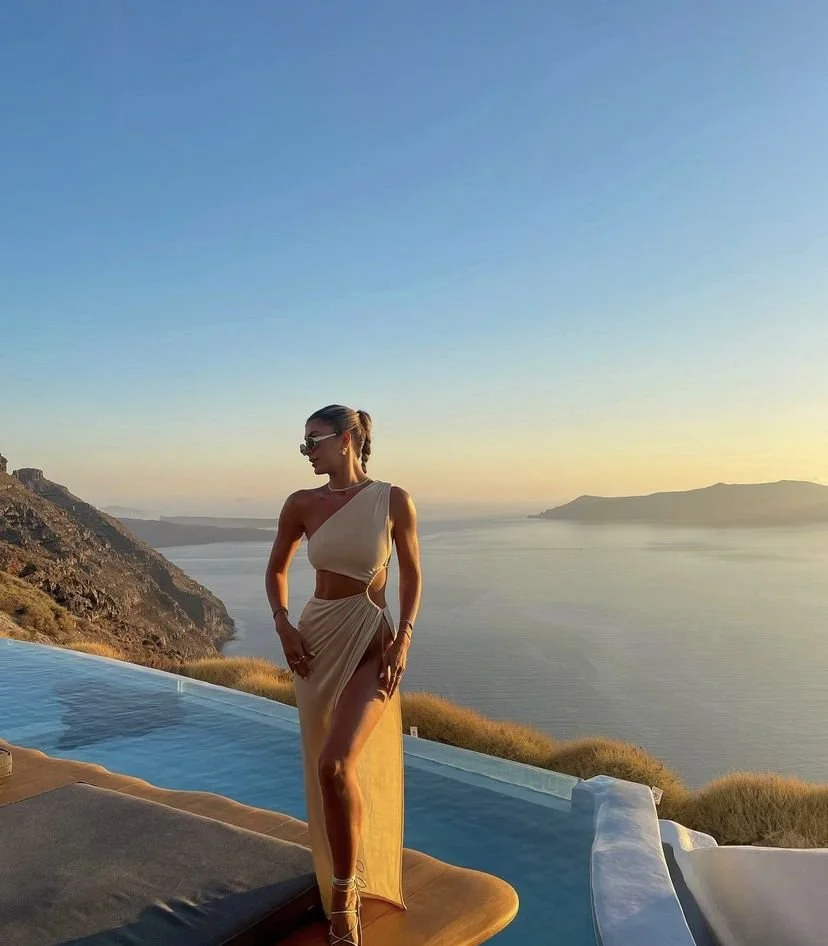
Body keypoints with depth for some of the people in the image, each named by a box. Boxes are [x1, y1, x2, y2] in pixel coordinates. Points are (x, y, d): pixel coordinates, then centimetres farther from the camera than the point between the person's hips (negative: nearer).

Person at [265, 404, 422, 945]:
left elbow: (412, 574, 0)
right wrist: (283, 625, -3)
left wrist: (403, 640, -10)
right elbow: (277, 570, 12)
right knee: (329, 772, 14)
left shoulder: (393, 500, -9)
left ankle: (344, 899, 2)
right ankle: (345, 882, 39)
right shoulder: (301, 505, -1)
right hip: (316, 640, 4)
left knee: (337, 765, -20)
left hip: (372, 641, -4)